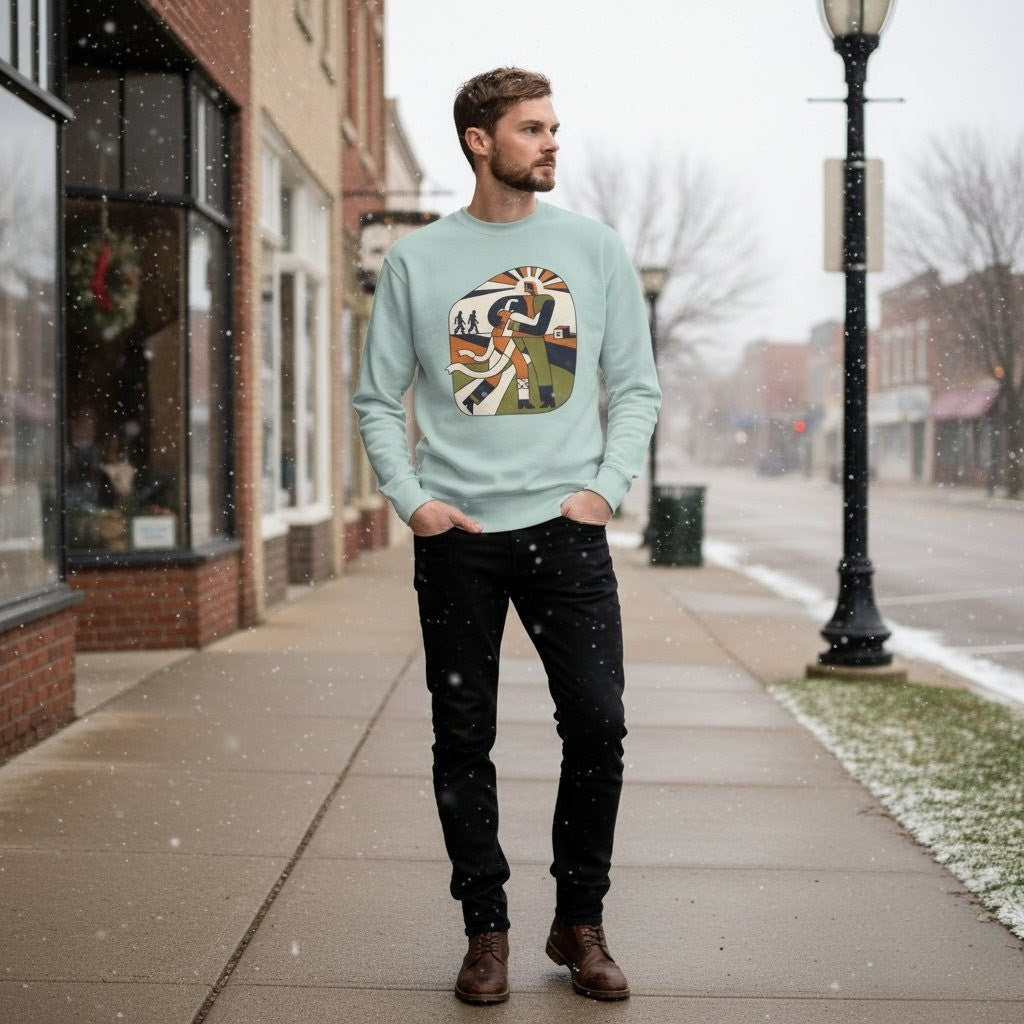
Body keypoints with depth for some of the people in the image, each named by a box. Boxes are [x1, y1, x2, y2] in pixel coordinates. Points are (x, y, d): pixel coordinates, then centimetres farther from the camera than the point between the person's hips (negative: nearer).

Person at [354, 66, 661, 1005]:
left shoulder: (595, 249, 9)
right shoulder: (416, 261, 6)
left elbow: (637, 387, 11)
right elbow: (379, 400, 9)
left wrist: (605, 487, -3)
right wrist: (411, 500, -3)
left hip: (565, 526, 0)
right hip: (456, 533, 0)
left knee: (598, 724, -6)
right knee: (464, 741, 3)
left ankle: (581, 923, 11)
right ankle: (486, 928, 16)